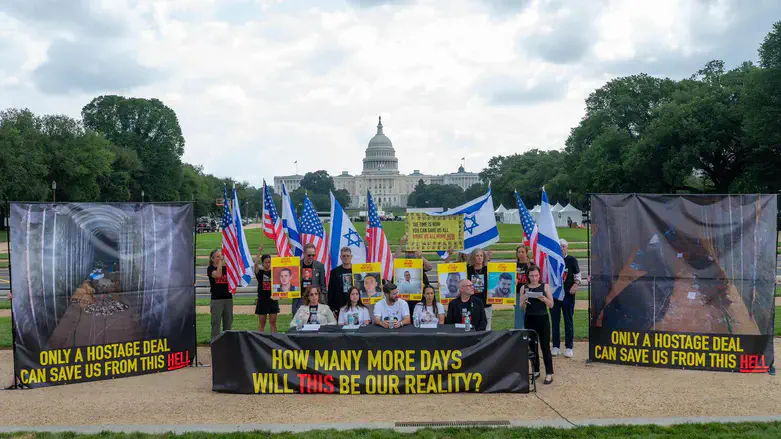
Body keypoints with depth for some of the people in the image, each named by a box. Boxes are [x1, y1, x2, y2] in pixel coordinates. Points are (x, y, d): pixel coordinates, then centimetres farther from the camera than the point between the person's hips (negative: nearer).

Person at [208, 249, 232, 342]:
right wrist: (220, 261, -16)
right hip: (216, 299, -4)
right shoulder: (210, 269, -1)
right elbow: (217, 274, -20)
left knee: (228, 321, 7)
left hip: (228, 298, 4)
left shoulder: (226, 268, 11)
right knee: (216, 322, -2)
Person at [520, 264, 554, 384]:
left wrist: (543, 299, -19)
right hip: (529, 319, 2)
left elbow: (551, 305, 0)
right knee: (532, 346, 9)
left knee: (545, 346, -2)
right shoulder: (524, 288, 4)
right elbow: (521, 307, 5)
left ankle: (549, 373, 1)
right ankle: (536, 371, 22)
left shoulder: (545, 286, 0)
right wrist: (524, 300, -16)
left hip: (543, 319, -2)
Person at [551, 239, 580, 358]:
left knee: (568, 321, 1)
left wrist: (575, 285, -14)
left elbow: (577, 275, 4)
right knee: (555, 321, 5)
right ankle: (555, 346, 13)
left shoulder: (571, 259, 2)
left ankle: (569, 347, 6)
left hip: (568, 294, -2)